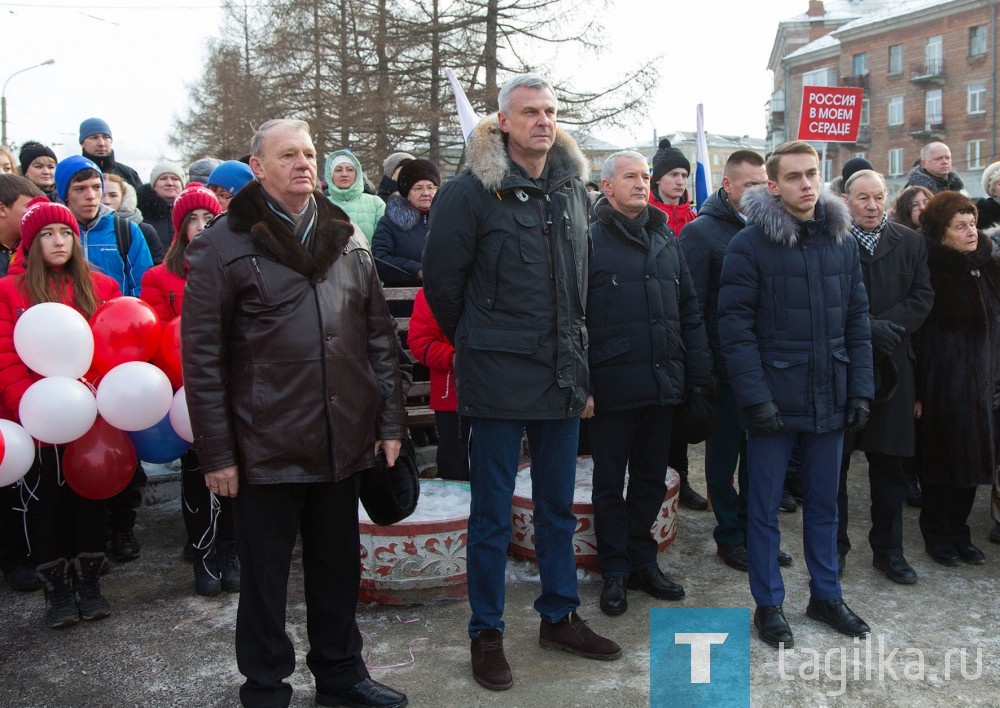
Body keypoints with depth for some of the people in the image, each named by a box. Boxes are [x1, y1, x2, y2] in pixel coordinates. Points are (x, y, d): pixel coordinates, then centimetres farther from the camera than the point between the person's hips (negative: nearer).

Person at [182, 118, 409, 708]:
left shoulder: (347, 238, 9)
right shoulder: (225, 244, -5)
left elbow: (380, 334, 11)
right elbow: (201, 355, -7)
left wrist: (390, 420, 6)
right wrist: (216, 452, -9)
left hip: (344, 442, 4)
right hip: (266, 449, -4)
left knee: (339, 564, 17)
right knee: (266, 573, 10)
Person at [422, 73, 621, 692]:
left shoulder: (573, 188, 9)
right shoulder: (471, 191, -9)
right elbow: (442, 280, -5)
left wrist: (577, 356, 16)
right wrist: (478, 345, 5)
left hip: (563, 375, 5)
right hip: (498, 380, -5)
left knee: (558, 507, 17)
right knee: (493, 515, 6)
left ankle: (560, 616, 33)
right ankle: (487, 633, 21)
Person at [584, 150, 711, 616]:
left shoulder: (666, 240, 12)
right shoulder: (590, 240, -5)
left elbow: (689, 311, 13)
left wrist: (699, 375, 7)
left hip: (663, 384, 5)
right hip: (612, 386, -5)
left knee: (651, 479, 15)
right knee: (610, 483, 7)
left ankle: (642, 561, 29)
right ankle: (614, 572, 21)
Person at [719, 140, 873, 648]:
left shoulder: (842, 241, 7)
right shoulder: (750, 244, -9)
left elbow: (857, 322, 9)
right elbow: (735, 327, -12)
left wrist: (861, 390, 3)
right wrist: (755, 396, -17)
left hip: (830, 399, 5)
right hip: (774, 401, -4)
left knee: (824, 502, 17)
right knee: (765, 506, 7)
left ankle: (826, 594, 33)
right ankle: (768, 604, 22)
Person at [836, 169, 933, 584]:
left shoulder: (910, 243, 9)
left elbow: (922, 297, 2)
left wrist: (885, 328, -12)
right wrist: (868, 331, -15)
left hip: (890, 367, 3)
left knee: (891, 464, 10)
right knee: (833, 462, 6)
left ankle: (888, 549, 23)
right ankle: (833, 545, 20)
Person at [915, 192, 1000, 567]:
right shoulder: (930, 272, -11)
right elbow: (917, 336, -12)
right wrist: (918, 391, -14)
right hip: (944, 386, -5)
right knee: (942, 464, 5)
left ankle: (959, 533, 27)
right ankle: (938, 536, 22)